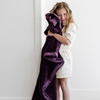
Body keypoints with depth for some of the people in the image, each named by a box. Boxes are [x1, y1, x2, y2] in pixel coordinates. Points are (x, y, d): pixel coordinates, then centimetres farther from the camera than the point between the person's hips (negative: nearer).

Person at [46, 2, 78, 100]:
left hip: (63, 56, -6)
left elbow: (67, 41, -20)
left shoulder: (71, 26, -5)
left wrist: (53, 34, -14)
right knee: (56, 85, 8)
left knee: (63, 85, 0)